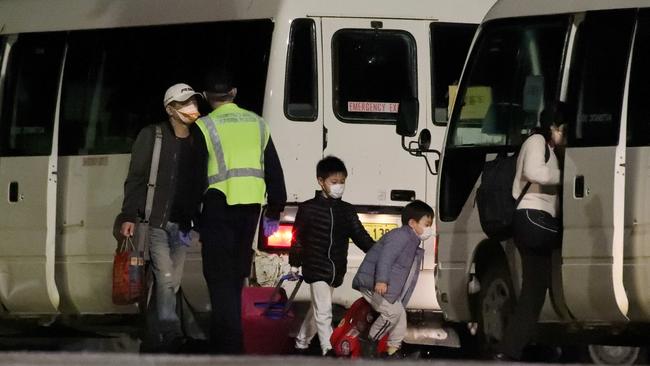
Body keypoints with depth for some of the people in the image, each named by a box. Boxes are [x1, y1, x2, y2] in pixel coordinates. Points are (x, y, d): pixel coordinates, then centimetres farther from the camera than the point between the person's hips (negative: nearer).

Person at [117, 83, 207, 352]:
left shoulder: (198, 141, 12)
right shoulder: (151, 136, -1)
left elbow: (201, 182, 16)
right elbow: (135, 178, -3)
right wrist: (129, 216, -10)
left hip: (182, 223, 5)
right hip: (155, 220, -5)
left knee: (171, 282, 6)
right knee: (165, 278, -16)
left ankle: (157, 339, 12)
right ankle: (170, 334, -23)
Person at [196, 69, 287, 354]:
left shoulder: (204, 127, -4)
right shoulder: (257, 124, 13)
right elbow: (274, 172, 16)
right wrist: (273, 213, 23)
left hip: (219, 206, -5)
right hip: (251, 208, 5)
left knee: (221, 279, -5)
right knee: (235, 279, 15)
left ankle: (230, 348, -15)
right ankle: (221, 341, 23)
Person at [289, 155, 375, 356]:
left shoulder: (347, 211, 7)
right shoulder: (308, 209, -5)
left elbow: (360, 236, 6)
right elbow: (297, 238, 0)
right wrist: (295, 263, 1)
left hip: (335, 270, 5)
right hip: (316, 268, -5)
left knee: (317, 310, 17)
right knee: (323, 310, -12)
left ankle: (301, 343, 32)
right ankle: (328, 351, -14)